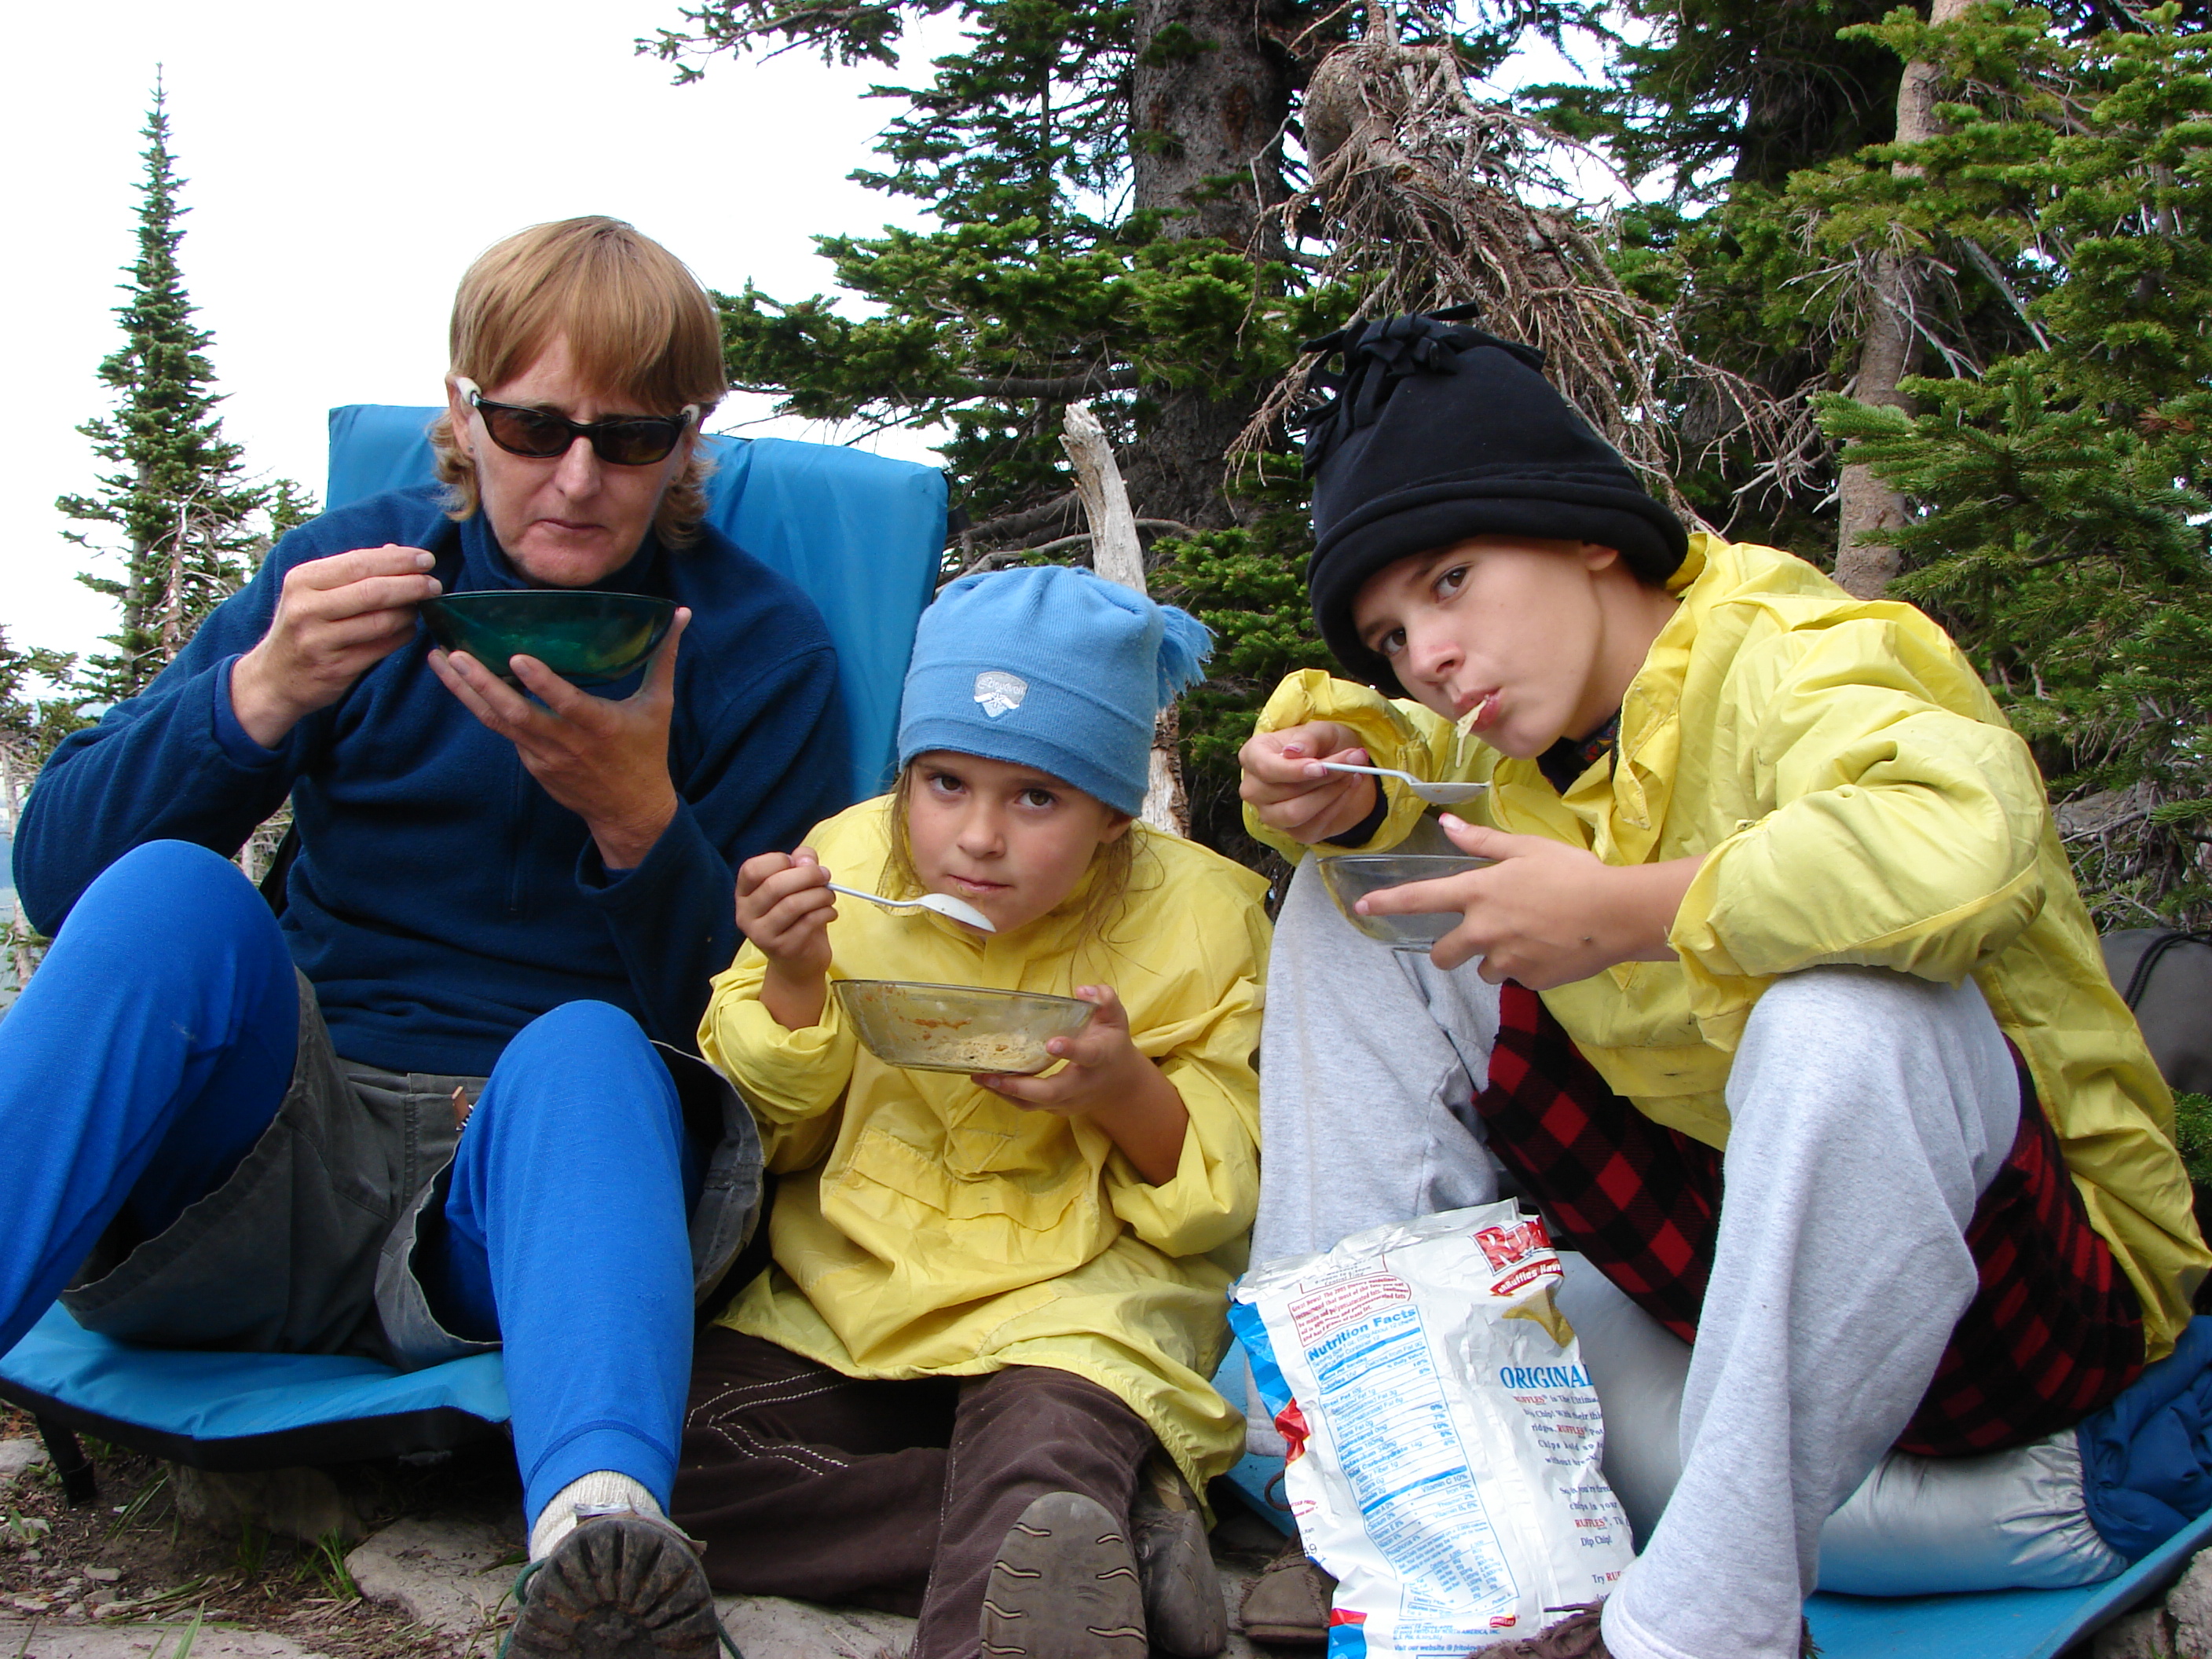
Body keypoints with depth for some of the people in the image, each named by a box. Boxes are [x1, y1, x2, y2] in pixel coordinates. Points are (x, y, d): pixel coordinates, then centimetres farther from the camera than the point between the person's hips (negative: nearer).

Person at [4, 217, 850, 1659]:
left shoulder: (761, 647, 4)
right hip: (283, 1150, 2)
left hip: (553, 1153, -1)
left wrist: (640, 821, -19)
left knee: (585, 1048, -34)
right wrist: (258, 696, -17)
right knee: (169, 895, -26)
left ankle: (599, 1525, -59)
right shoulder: (358, 565, 8)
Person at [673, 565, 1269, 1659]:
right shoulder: (845, 866, -1)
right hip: (846, 1300, 6)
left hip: (1084, 1297, -5)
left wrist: (1129, 1092, -24)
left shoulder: (1196, 920, -5)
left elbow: (1230, 1190, -2)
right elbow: (769, 1139, 6)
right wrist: (793, 982, -14)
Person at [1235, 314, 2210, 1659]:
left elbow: (1967, 844, -45)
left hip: (2035, 1283, -7)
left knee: (1843, 1016, -42)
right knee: (1355, 913, 2)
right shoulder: (1537, 723, 2)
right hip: (1722, 1237, 8)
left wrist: (1616, 912, -33)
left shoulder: (1792, 666, -23)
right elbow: (1406, 751, 25)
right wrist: (1339, 776, 0)